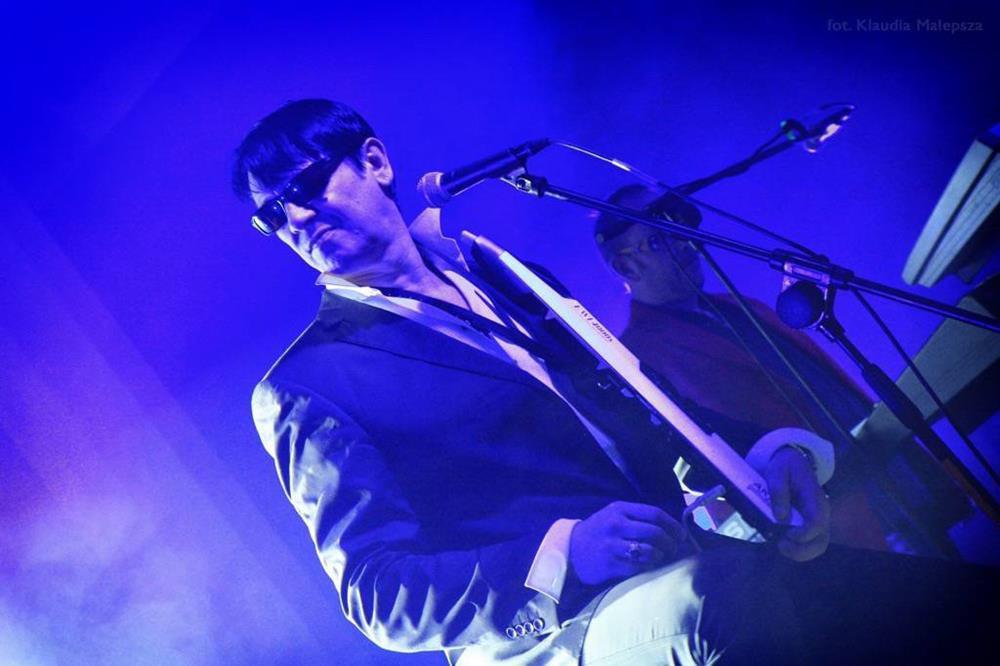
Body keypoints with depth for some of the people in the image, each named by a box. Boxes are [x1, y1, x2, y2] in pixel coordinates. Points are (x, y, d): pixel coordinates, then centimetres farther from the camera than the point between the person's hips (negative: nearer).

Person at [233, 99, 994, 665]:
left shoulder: (500, 270, 15)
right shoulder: (301, 392, -2)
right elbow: (377, 593, -9)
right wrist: (561, 555, -26)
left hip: (687, 553, 6)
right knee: (697, 591, -37)